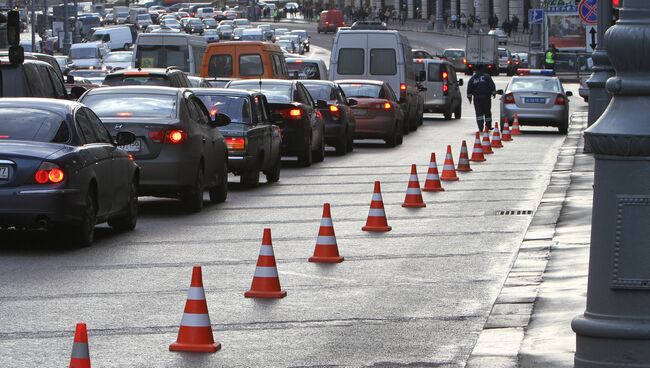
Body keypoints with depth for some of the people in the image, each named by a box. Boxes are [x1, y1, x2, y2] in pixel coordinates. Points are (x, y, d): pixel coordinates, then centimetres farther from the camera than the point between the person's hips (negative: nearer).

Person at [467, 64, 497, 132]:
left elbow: (469, 89, 9)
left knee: (479, 113, -1)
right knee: (487, 112, 11)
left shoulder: (472, 78, 7)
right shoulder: (487, 76, -2)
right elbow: (492, 86, -5)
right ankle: (488, 126, 17)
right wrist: (494, 93, 5)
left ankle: (480, 127, -13)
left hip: (477, 98, 1)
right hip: (486, 97, -1)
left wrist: (469, 97, 17)